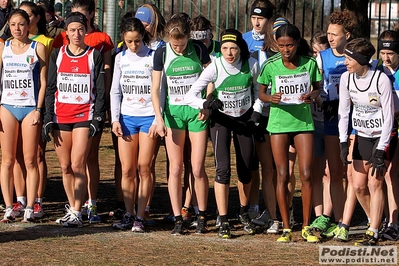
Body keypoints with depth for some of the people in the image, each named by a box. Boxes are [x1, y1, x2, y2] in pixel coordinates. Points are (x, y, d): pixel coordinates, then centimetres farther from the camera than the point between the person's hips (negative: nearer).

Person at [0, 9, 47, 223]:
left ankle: (29, 208, 2)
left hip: (30, 107, -2)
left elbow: (43, 82, 1)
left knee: (30, 161, -1)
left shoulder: (38, 48, 2)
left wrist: (38, 109, -7)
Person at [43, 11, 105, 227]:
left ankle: (77, 213, -8)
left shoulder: (94, 56, 3)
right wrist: (48, 119, 2)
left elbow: (100, 91, 3)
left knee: (78, 165, -11)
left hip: (84, 116, -3)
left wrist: (97, 119, -6)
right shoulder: (57, 55, 9)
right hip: (61, 117, 3)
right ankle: (71, 208, 17)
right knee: (65, 167, 5)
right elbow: (50, 89, 10)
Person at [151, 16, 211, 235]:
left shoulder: (199, 50, -5)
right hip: (173, 111, 1)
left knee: (197, 169, -2)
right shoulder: (162, 53, -4)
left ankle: (202, 217, 13)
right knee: (175, 169, -1)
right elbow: (155, 88, -1)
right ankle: (178, 219, 4)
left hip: (196, 110, -1)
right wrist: (159, 118, -9)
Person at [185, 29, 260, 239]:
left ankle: (244, 213, 31)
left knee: (245, 170, 8)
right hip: (221, 120, -2)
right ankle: (223, 221, -9)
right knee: (223, 168, -14)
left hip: (245, 119, 2)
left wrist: (256, 111, -5)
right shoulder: (214, 68, -22)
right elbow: (190, 96, -22)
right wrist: (206, 104, -41)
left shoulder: (251, 65, -15)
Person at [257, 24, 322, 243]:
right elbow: (261, 93, 3)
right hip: (279, 122, -1)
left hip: (303, 121, 1)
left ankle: (306, 227, 9)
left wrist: (312, 96, -15)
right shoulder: (271, 65, -7)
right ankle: (286, 228, 7)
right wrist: (271, 98, -19)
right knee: (282, 175, 1)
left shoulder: (309, 63, -5)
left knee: (306, 175, -1)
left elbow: (317, 88, 8)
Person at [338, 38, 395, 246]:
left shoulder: (381, 80, -22)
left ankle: (373, 233, -8)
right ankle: (374, 219, 27)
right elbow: (343, 111, 1)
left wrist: (381, 150, -21)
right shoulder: (346, 78, -7)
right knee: (359, 185, 4)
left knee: (375, 182, -12)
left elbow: (388, 117, -18)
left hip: (384, 135, -5)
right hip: (362, 136, 5)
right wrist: (343, 142, -6)